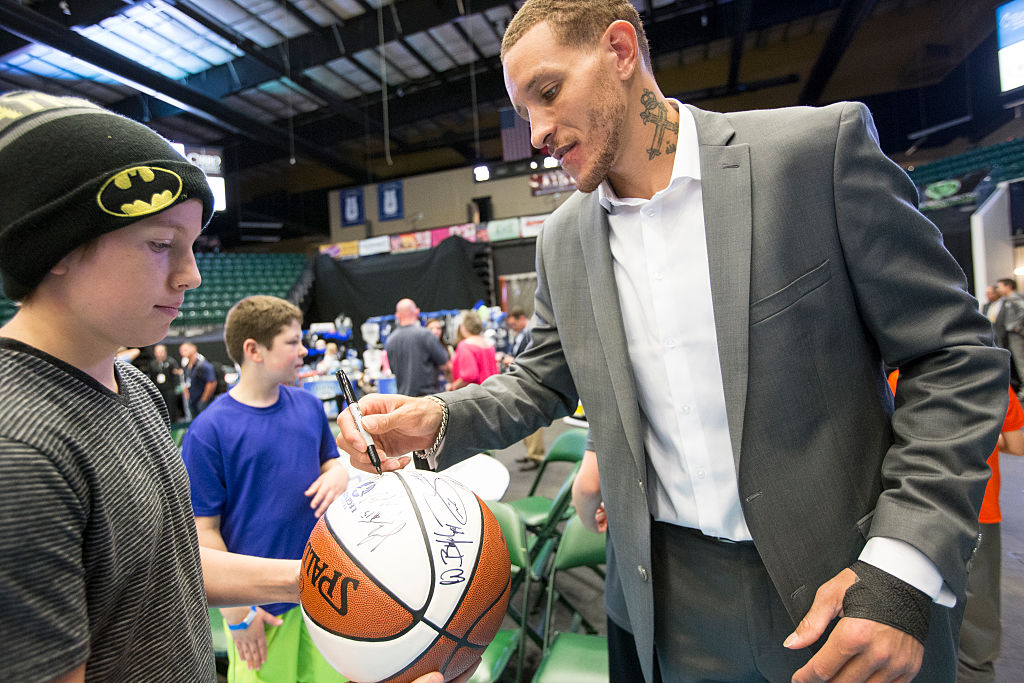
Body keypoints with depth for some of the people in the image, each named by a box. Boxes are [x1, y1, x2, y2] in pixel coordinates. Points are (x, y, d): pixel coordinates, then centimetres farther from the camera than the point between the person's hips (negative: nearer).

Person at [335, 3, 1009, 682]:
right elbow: (541, 380, 8)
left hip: (843, 577, -2)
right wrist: (440, 420, -11)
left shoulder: (820, 147, -11)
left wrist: (901, 570, -18)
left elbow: (954, 354, -9)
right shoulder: (563, 239, 1)